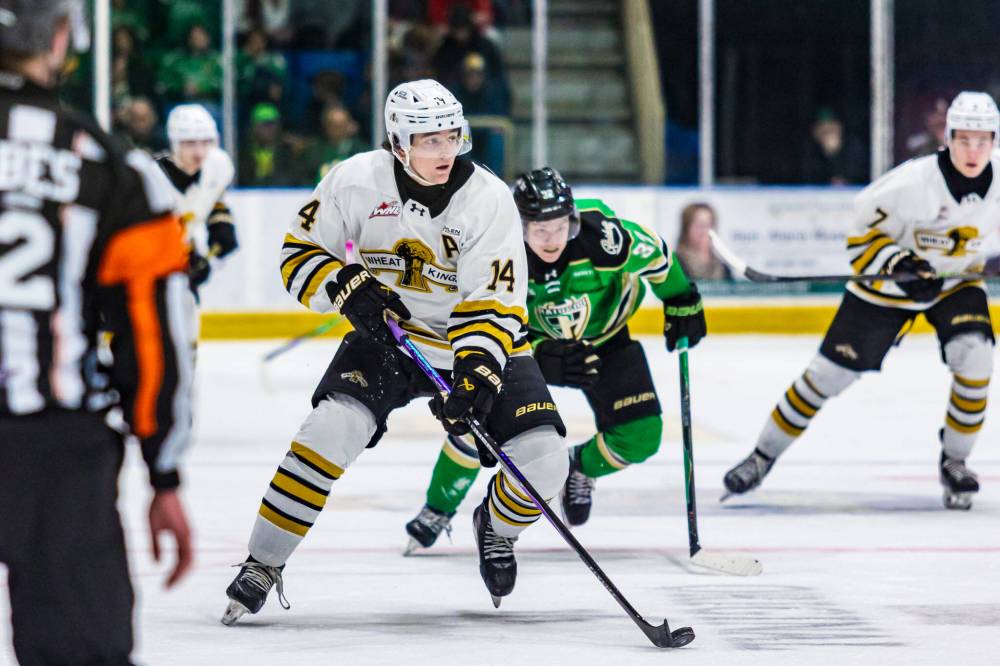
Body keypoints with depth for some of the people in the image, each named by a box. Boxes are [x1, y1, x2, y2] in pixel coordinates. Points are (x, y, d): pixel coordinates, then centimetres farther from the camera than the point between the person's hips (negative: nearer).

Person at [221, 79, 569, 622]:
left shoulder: (488, 199, -19)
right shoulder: (357, 181, -16)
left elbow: (493, 304, -23)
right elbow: (300, 252, -5)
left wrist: (476, 374, -37)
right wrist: (349, 288, -24)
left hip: (479, 343, 0)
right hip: (388, 332, 0)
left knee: (543, 459, -14)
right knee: (334, 427, -25)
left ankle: (496, 525, 22)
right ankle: (264, 562, -12)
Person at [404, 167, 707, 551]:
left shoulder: (600, 234, -34)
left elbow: (654, 255, -14)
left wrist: (682, 302, -3)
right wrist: (544, 359, -39)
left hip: (604, 339, 1)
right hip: (531, 340, -1)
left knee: (639, 437, -11)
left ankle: (581, 468, 23)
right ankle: (438, 511, 4)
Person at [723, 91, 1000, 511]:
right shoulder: (914, 182, -29)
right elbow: (863, 235, -19)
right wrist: (899, 265, -32)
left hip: (956, 281, 3)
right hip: (889, 282, -3)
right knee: (831, 371, -2)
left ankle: (954, 461, -1)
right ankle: (763, 456, 13)